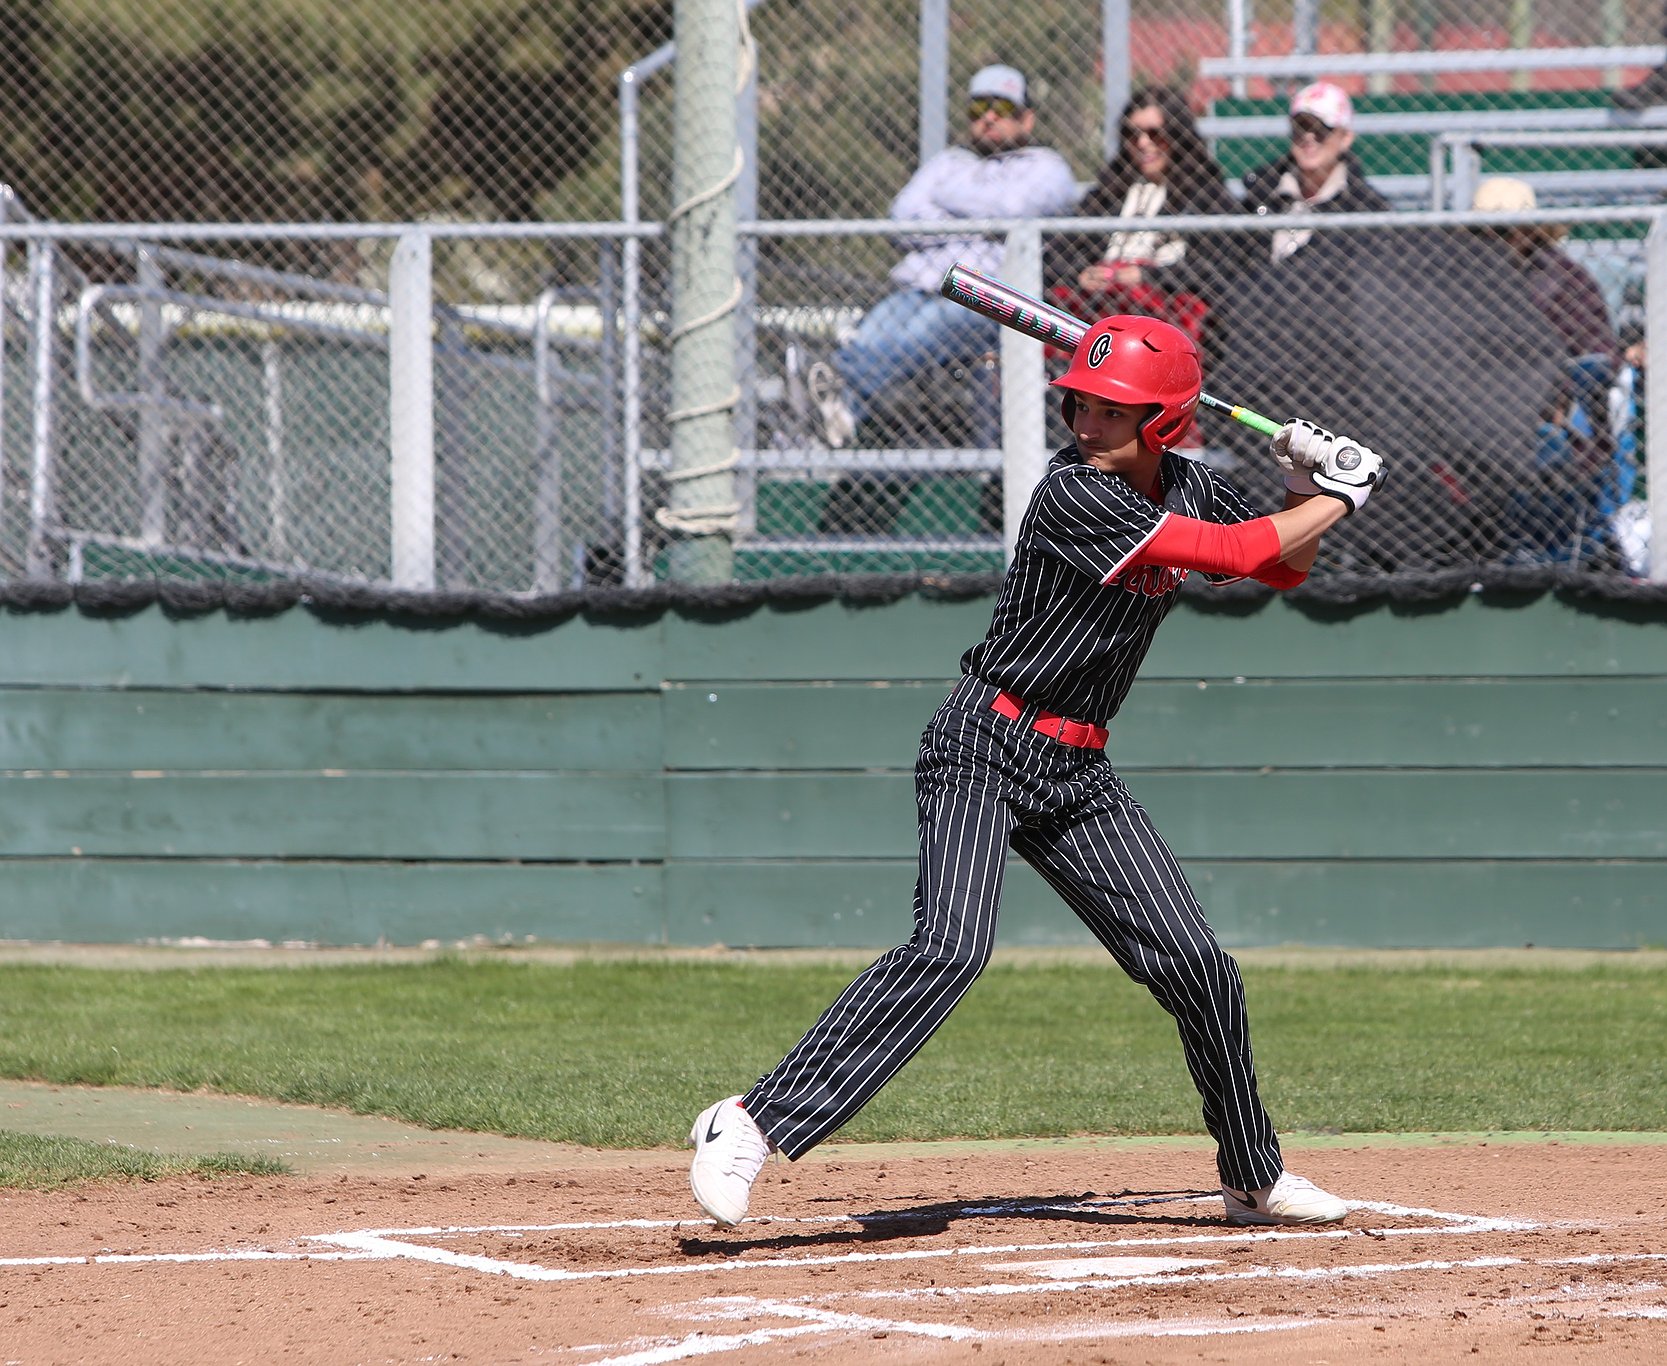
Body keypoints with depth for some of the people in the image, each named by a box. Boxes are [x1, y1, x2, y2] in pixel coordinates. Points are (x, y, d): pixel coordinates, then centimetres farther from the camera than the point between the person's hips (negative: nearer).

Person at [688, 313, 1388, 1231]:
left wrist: (1305, 489, 0)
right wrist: (1339, 499, -7)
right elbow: (1238, 554, -21)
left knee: (1194, 967, 6)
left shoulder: (1188, 487, 5)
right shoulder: (1075, 494, -19)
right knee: (949, 950, -26)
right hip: (985, 748, -7)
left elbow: (1283, 569, 19)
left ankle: (1255, 1181, 24)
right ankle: (754, 1124, -28)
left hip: (1077, 772, 7)